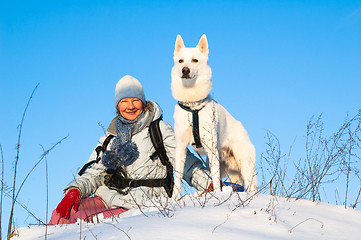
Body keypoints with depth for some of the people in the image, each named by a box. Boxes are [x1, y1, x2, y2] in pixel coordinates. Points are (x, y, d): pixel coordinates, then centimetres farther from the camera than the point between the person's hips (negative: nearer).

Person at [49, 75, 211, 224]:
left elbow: (184, 161, 0)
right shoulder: (109, 138, 17)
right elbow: (94, 172, 13)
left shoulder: (160, 129, 5)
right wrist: (75, 191, -7)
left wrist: (208, 184, -15)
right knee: (63, 213, -19)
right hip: (110, 198, 5)